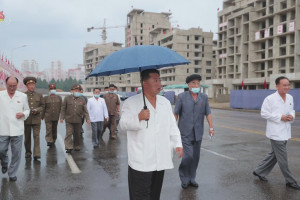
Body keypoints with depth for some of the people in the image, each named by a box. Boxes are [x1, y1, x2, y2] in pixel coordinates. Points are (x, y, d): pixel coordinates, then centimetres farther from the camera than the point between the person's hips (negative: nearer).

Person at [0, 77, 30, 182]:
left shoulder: (23, 96, 4)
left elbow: (27, 109, 14)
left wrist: (23, 114, -6)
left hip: (17, 130, 0)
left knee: (16, 153, 3)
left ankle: (12, 174, 20)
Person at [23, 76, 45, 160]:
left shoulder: (39, 95, 7)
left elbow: (42, 106, 9)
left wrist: (37, 110, -10)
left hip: (36, 119, 0)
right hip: (26, 119, 0)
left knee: (36, 136, -7)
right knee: (27, 137, 11)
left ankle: (37, 154, -7)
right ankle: (28, 152, 27)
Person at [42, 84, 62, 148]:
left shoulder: (59, 98, 6)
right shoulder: (45, 98, 1)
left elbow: (61, 107, 9)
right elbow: (43, 107, 4)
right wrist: (42, 116, 4)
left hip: (56, 117, 3)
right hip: (48, 117, -2)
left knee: (54, 129, 13)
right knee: (48, 129, -10)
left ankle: (53, 140, 28)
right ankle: (49, 141, -9)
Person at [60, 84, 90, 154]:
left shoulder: (82, 100, 6)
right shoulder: (67, 98, 2)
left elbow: (85, 110, 5)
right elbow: (63, 109, 5)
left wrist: (87, 118, -3)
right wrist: (62, 117, 0)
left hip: (78, 120, 2)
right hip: (69, 120, -2)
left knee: (77, 134, 10)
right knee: (69, 133, -7)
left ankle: (77, 146, 25)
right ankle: (69, 147, -5)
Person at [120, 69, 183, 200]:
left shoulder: (165, 102, 13)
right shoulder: (131, 102, -4)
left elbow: (172, 126, 17)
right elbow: (123, 124, -8)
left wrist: (178, 144, 7)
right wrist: (138, 117, -25)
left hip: (161, 160, 5)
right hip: (141, 162, -5)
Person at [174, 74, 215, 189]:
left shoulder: (204, 97, 3)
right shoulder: (182, 97, -4)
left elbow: (208, 113, 4)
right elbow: (176, 113, 0)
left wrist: (211, 128, -6)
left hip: (198, 133, 3)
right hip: (185, 133, -3)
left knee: (195, 157, 10)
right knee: (188, 156, -9)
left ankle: (191, 178, 27)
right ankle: (184, 178, 14)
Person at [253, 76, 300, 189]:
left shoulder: (290, 98, 7)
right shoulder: (270, 99, -14)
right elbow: (263, 113, -13)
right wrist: (280, 117, -18)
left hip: (285, 133, 8)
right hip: (276, 133, -8)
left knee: (273, 155, 18)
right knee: (282, 158, 2)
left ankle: (259, 172, 33)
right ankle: (290, 181, 16)